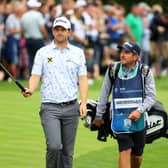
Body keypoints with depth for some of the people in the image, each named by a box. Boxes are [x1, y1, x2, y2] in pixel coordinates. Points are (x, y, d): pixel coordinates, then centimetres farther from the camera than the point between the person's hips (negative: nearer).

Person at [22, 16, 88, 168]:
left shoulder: (78, 53, 9)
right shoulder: (43, 53, 5)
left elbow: (82, 79, 7)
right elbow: (36, 76, 0)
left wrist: (84, 103, -4)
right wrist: (30, 90, -21)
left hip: (71, 107, 2)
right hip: (50, 108, -2)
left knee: (67, 151, 4)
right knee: (54, 146, -17)